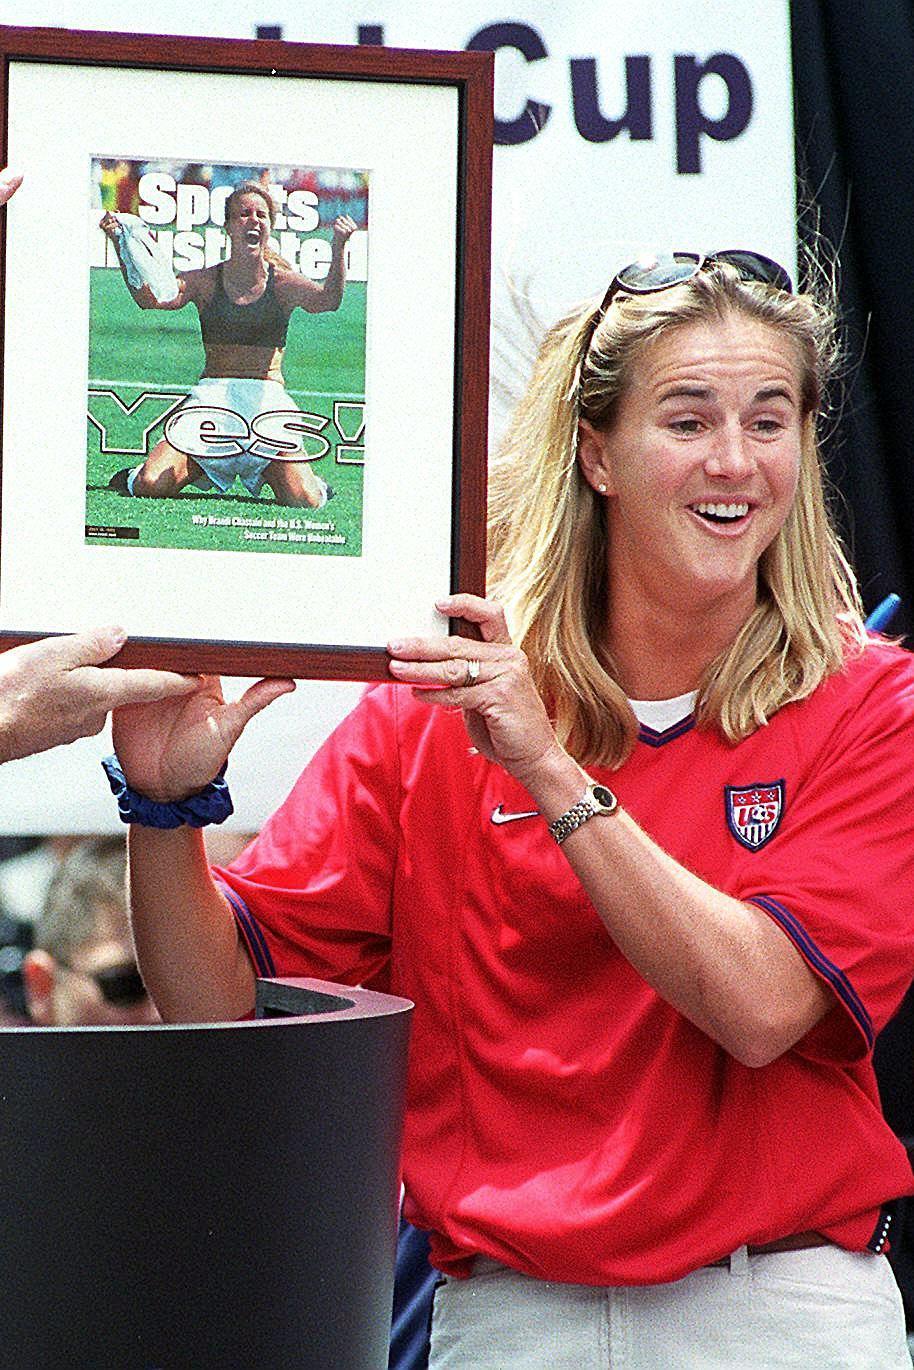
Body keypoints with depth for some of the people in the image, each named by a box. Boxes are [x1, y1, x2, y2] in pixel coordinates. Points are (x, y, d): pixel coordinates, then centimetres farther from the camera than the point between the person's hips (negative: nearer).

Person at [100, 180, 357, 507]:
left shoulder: (282, 282, 5)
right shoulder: (206, 281, 6)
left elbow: (326, 300, -15)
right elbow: (150, 298, -9)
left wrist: (339, 248, -32)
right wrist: (120, 245, -22)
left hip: (267, 399, 0)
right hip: (211, 397, 0)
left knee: (304, 502, -18)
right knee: (150, 486, -19)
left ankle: (269, 472, 16)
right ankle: (200, 468, 16)